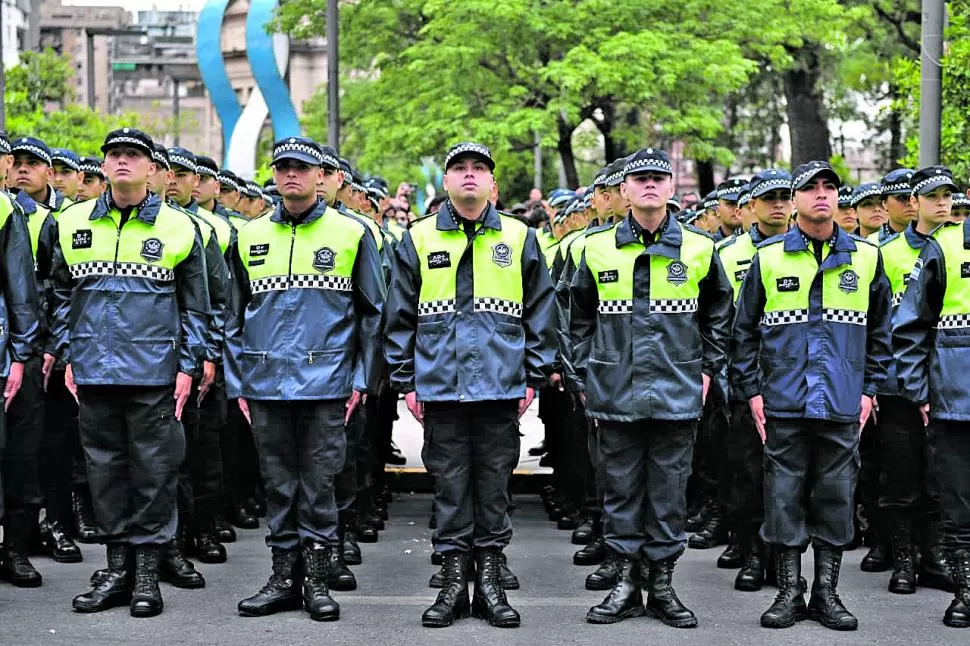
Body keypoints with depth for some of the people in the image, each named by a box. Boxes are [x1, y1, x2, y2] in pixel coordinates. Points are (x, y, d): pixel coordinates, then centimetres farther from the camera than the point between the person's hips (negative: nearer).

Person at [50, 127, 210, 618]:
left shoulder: (179, 227, 1)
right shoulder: (73, 223, 8)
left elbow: (194, 305, 5)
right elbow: (61, 293, 15)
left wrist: (187, 366, -1)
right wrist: (66, 356, 7)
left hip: (154, 371, -3)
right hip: (93, 370, 3)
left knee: (154, 468, 1)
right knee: (105, 466, 8)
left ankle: (147, 570, 11)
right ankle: (118, 565, 19)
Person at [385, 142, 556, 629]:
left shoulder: (519, 238, 6)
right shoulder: (418, 239, 6)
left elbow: (540, 314, 7)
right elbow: (400, 317, 6)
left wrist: (534, 379, 2)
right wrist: (405, 382, 2)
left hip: (501, 386, 0)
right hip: (440, 386, 0)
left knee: (494, 484, 6)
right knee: (450, 484, 6)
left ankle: (490, 583, 15)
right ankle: (454, 582, 15)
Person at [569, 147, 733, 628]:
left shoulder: (699, 249, 3)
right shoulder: (598, 248, 4)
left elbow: (719, 313, 15)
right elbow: (580, 319, 12)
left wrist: (708, 368, 9)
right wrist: (584, 377, 9)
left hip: (677, 393, 0)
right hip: (615, 391, 1)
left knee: (670, 489, 5)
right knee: (621, 487, 6)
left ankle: (662, 583, 15)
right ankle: (628, 579, 16)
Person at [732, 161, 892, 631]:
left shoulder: (866, 257, 6)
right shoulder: (768, 256, 3)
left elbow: (880, 330, 12)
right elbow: (745, 328, 7)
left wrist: (869, 388, 6)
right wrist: (751, 390, 2)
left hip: (842, 403, 1)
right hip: (783, 401, -1)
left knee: (836, 495, 5)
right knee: (784, 494, 2)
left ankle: (826, 593, 16)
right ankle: (788, 593, 13)